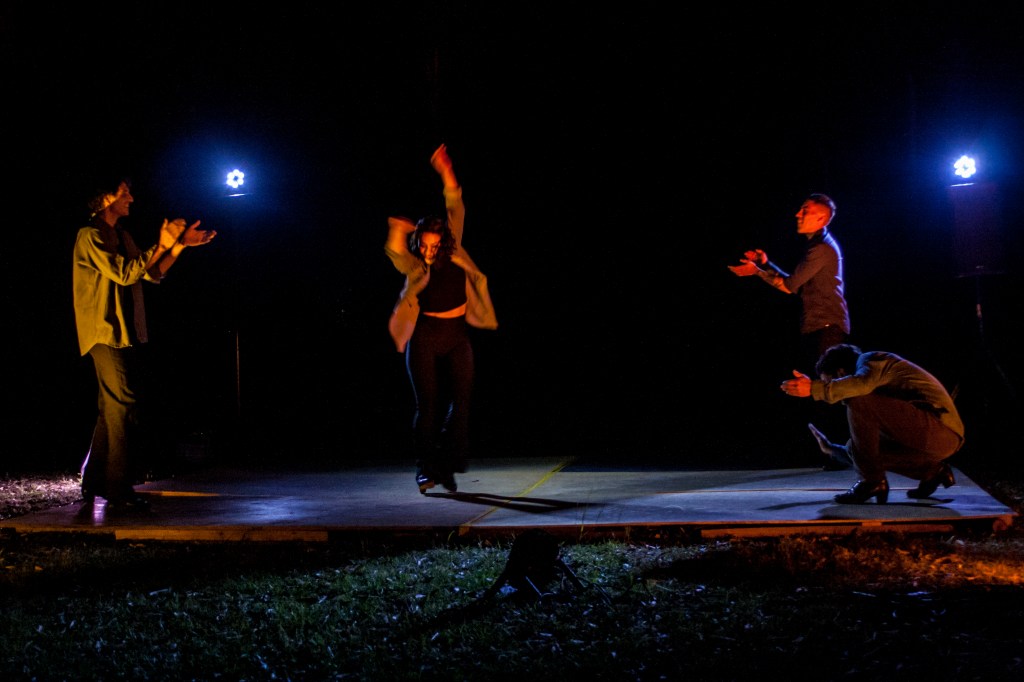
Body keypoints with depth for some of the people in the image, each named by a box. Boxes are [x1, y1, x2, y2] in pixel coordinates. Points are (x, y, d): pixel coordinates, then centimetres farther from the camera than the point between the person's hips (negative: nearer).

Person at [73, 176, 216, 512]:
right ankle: (119, 493, -12)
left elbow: (153, 274, 16)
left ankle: (93, 484, 20)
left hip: (125, 332, 9)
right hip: (105, 332, -9)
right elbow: (124, 274, -19)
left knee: (113, 408, 12)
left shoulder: (121, 236, 19)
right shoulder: (90, 236, -9)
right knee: (123, 407, -13)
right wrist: (161, 246, -18)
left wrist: (180, 245, 8)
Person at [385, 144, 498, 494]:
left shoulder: (453, 252, 3)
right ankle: (425, 469, 3)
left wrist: (446, 173, -6)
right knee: (427, 404, -3)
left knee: (461, 400, -2)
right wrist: (397, 229, -42)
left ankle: (448, 465, 8)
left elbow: (456, 210, 2)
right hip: (425, 337, -3)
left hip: (457, 336, 4)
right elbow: (395, 252, -27)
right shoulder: (413, 265, -6)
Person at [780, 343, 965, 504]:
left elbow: (861, 383, -28)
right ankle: (931, 471, 14)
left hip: (940, 429, -10)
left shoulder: (870, 360, -2)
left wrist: (814, 388, -30)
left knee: (859, 400, -19)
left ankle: (872, 480, -13)